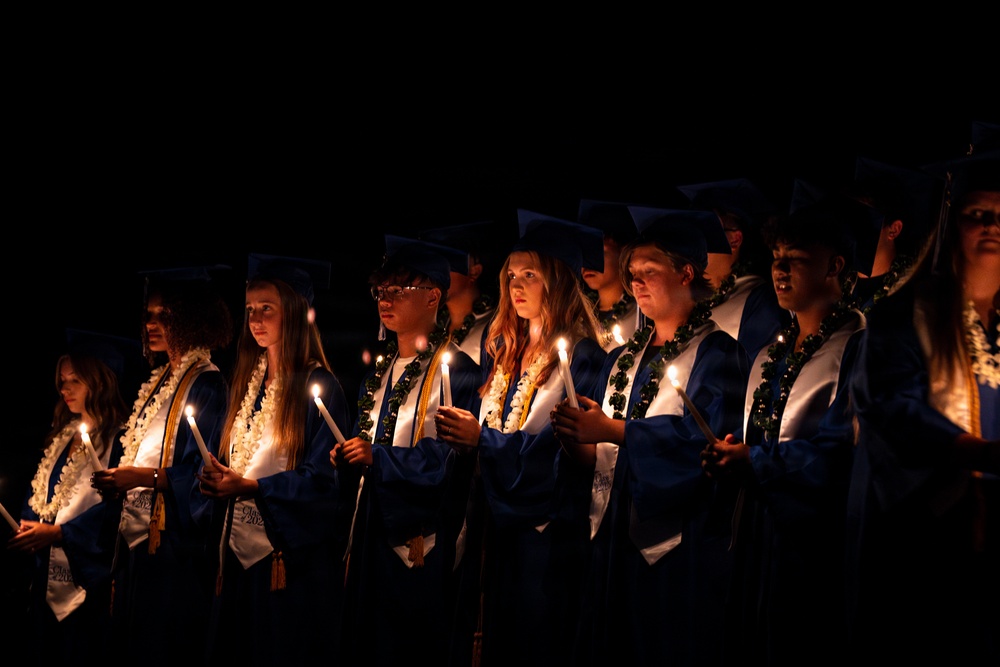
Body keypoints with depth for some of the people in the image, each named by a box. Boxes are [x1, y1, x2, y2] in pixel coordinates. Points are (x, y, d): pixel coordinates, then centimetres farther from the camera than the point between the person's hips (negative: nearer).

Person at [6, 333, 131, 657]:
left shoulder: (118, 441, -11)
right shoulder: (62, 438, 16)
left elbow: (115, 509, -19)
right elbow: (38, 496, 19)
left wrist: (58, 533, -21)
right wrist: (27, 528, 0)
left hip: (88, 575, -8)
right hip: (48, 573, 8)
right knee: (51, 650, 11)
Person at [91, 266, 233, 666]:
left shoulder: (206, 387, -11)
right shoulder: (158, 382, 15)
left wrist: (142, 476, -21)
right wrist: (116, 479, 6)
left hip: (175, 541, -9)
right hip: (135, 535, 9)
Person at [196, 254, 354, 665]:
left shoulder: (319, 388, -8)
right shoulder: (246, 385, 14)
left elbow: (325, 479, -14)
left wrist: (251, 487, -19)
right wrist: (218, 480, -4)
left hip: (292, 557, -7)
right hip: (238, 550, 7)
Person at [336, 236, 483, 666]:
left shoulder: (454, 370, -11)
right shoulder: (380, 372, 15)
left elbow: (456, 455, -18)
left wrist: (378, 458, -19)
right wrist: (349, 455, 0)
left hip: (422, 539, -7)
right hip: (374, 530, 8)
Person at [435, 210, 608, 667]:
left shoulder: (579, 357, -10)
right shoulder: (506, 351, 14)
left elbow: (566, 449, -18)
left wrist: (483, 438, -16)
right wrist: (461, 431, -2)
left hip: (543, 535, -7)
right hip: (491, 525, 7)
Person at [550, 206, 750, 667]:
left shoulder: (716, 353, -4)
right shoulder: (623, 360, 16)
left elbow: (706, 438, -18)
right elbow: (601, 455, 15)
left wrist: (613, 429, -18)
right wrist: (578, 443, -8)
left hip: (677, 547, -7)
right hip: (615, 539, 7)